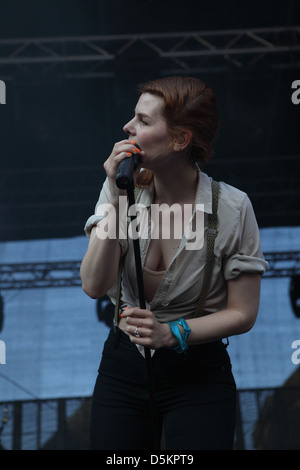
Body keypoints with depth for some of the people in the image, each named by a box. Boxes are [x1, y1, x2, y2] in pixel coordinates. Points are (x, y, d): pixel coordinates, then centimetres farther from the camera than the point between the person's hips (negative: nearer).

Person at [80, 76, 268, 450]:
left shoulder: (231, 207, -13)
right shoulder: (121, 191, -6)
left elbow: (243, 313, -7)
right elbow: (95, 286, -16)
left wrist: (172, 333, -21)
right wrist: (117, 201, -22)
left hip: (198, 372, -2)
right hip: (123, 366, 2)